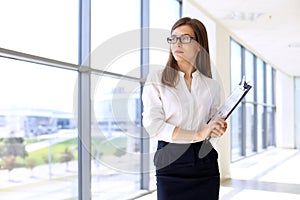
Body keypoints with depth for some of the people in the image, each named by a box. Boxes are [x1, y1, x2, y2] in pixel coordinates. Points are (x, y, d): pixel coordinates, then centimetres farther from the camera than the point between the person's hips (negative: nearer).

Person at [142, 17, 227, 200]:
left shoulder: (212, 85, 8)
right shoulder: (157, 79, 0)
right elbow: (153, 125, -12)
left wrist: (219, 128, -6)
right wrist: (198, 135, -18)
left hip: (205, 162, 3)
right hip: (171, 164, -2)